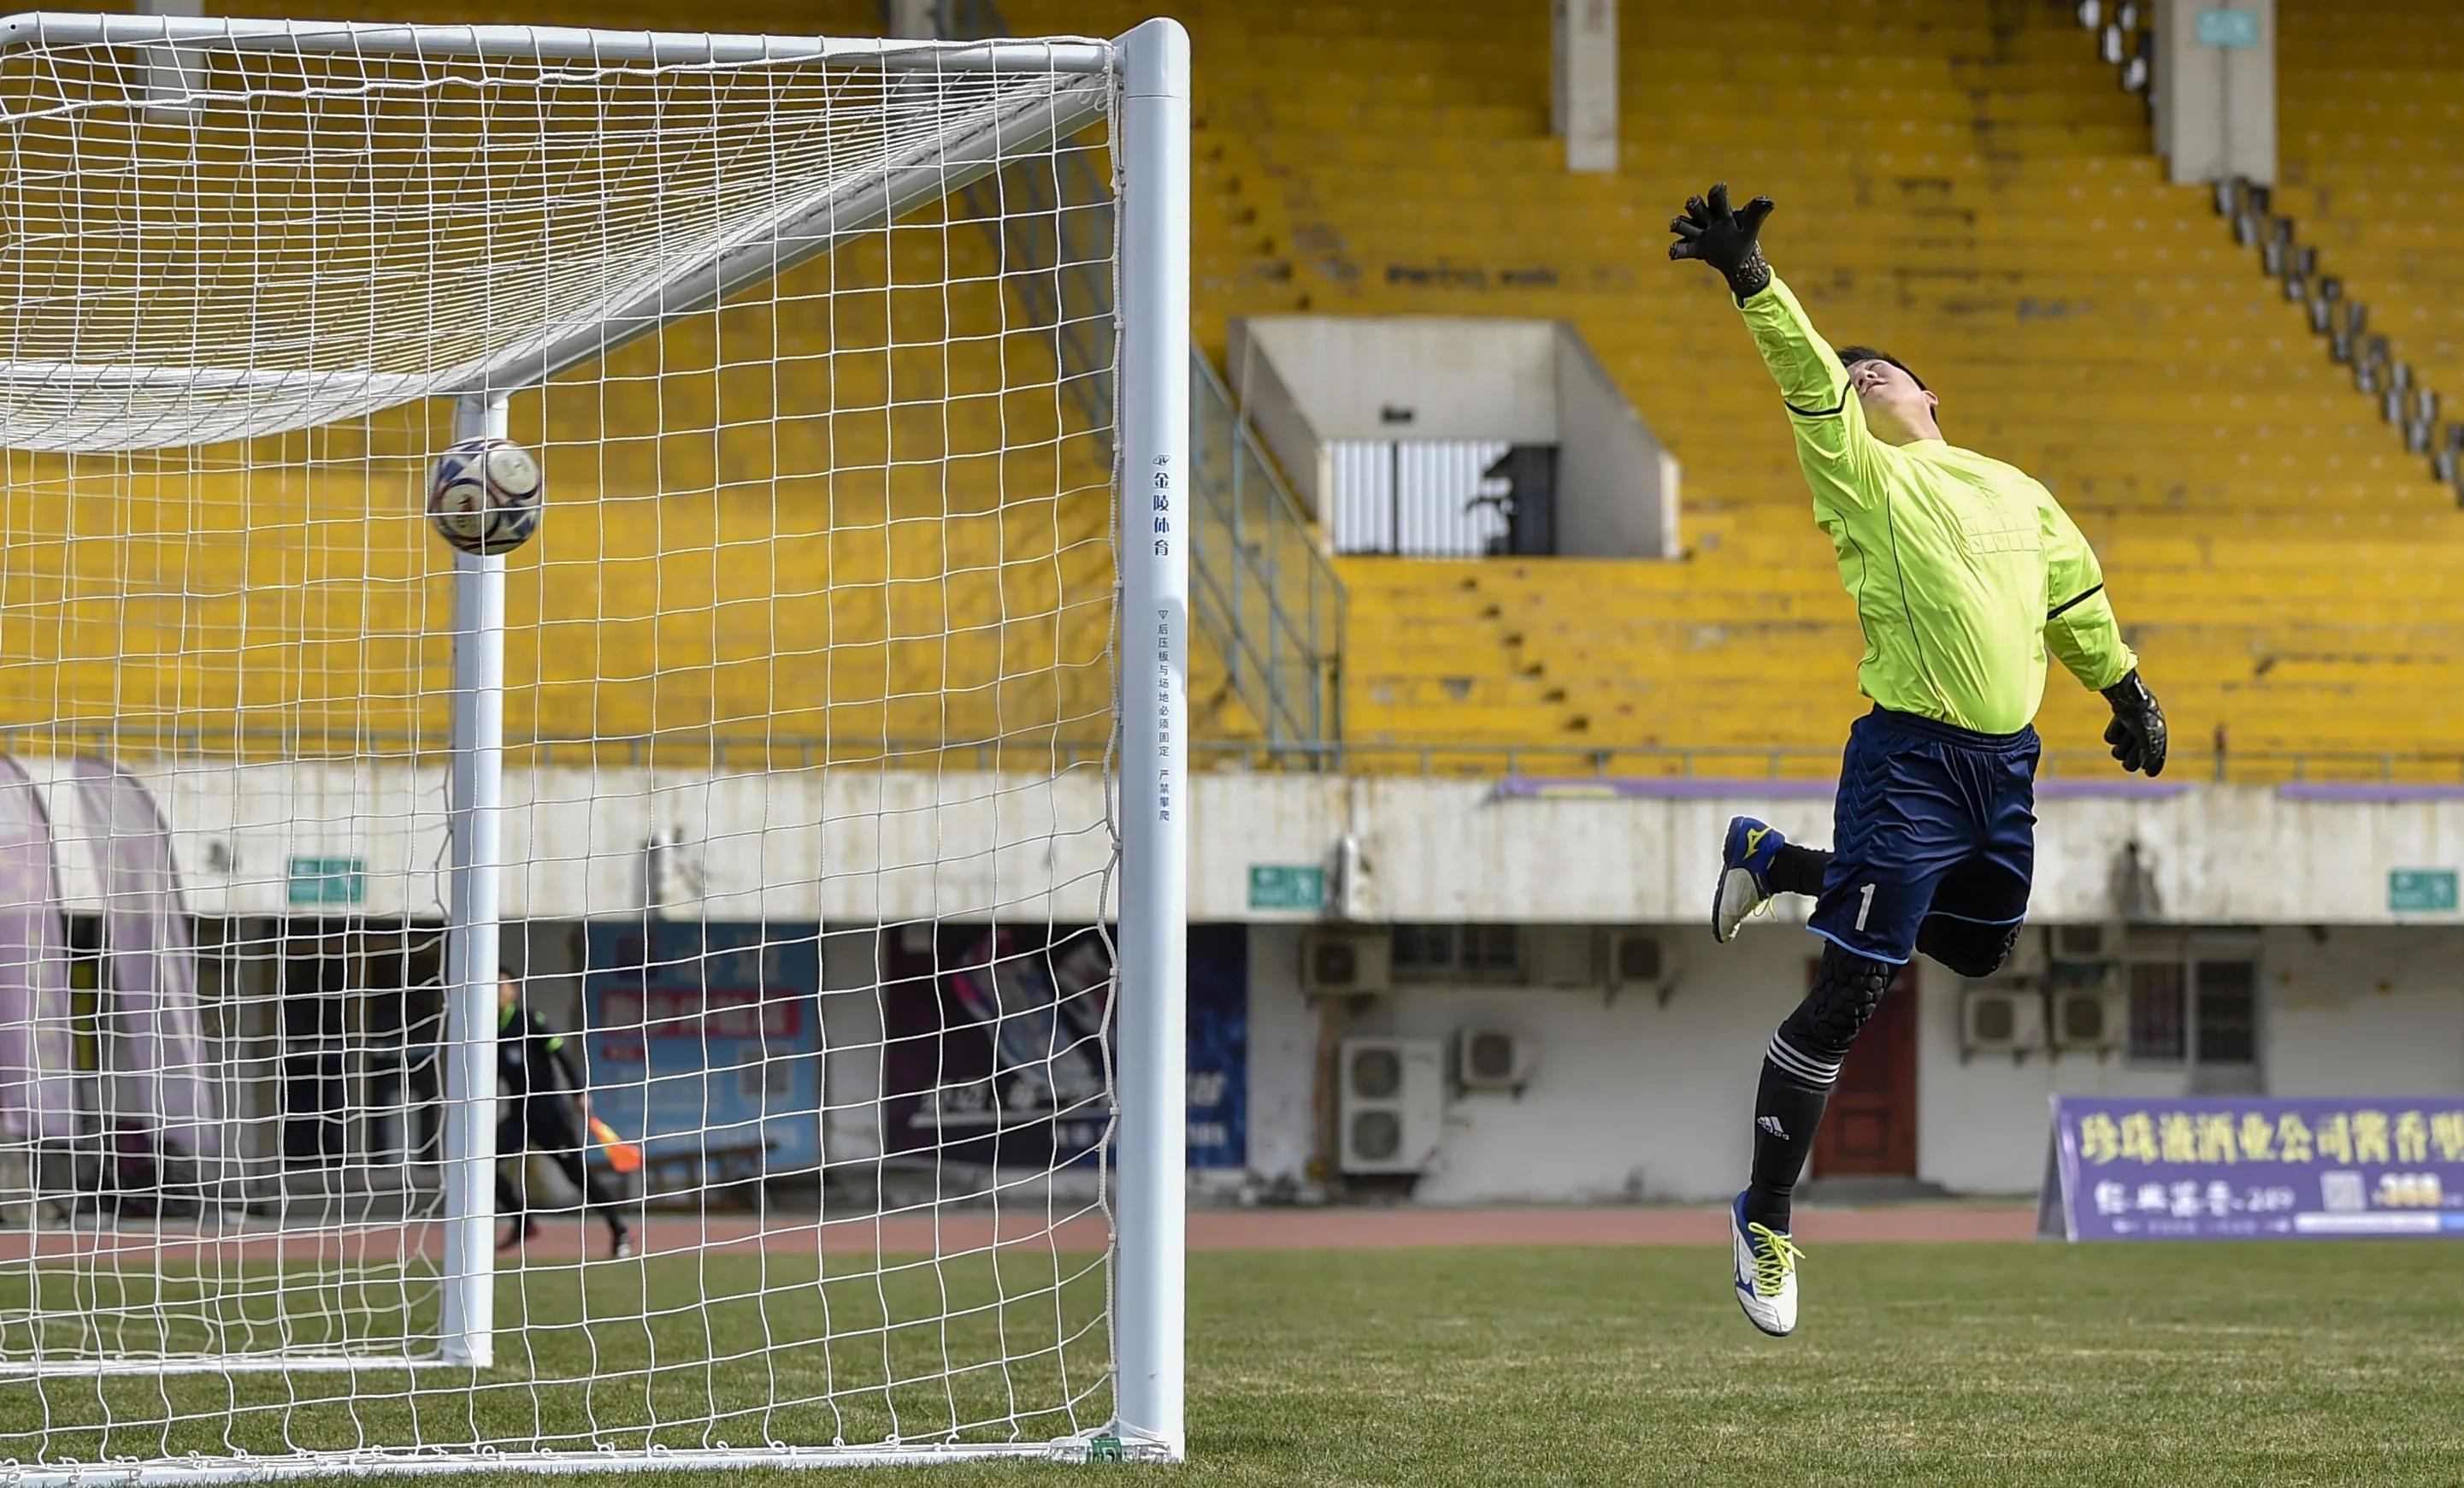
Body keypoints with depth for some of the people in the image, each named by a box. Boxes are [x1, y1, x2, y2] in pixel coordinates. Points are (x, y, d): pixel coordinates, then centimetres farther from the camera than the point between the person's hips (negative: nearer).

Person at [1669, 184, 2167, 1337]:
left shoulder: (2017, 492, 15)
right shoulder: (1861, 473, -1)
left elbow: (2074, 595, 26)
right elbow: (1808, 378, -14)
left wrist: (2126, 690, 27)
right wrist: (1751, 282, -27)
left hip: (2008, 763, 6)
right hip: (1910, 759, -6)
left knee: (1978, 948, 21)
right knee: (1848, 998, -8)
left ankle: (1782, 864, 36)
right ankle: (1764, 1220, 1)